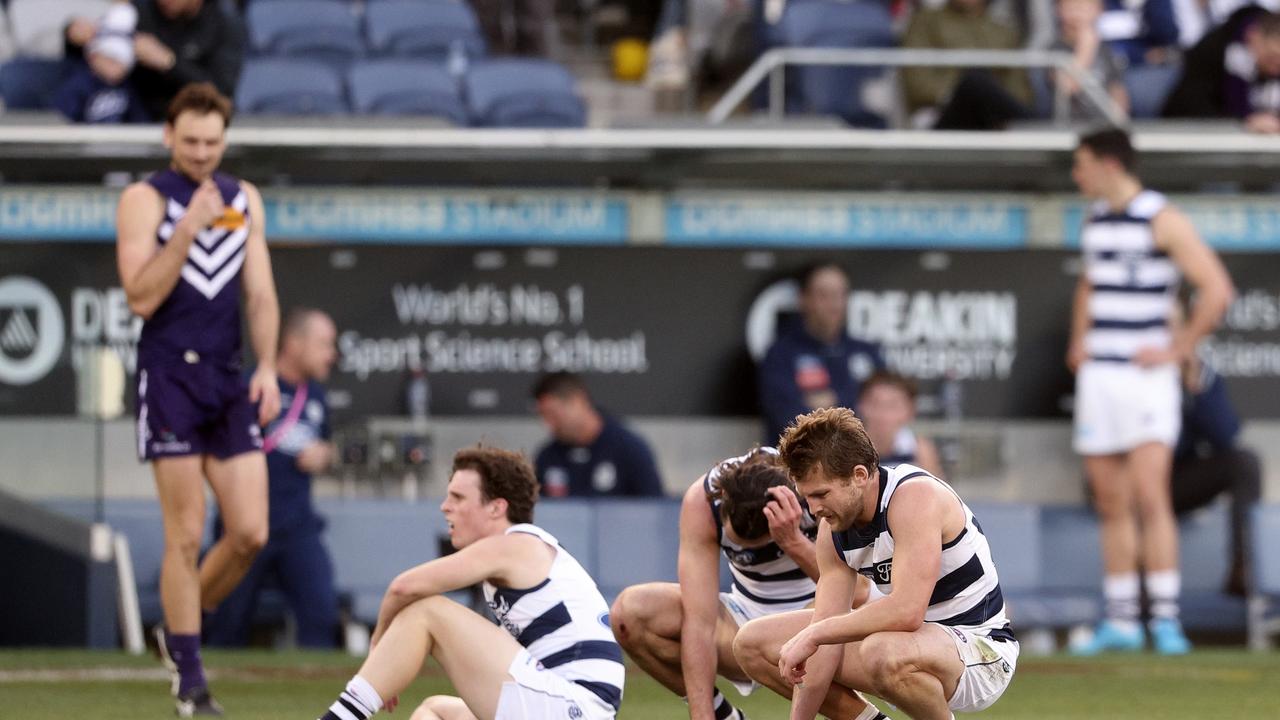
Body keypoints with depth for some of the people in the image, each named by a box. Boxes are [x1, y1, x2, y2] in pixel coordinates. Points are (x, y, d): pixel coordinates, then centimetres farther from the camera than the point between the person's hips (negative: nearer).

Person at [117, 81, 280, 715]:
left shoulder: (244, 200, 13)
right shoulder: (145, 200, -2)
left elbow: (260, 294, 13)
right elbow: (141, 296, -11)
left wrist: (267, 367, 0)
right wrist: (188, 228, -18)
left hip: (230, 380, 5)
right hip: (169, 377, -5)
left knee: (249, 532, -2)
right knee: (185, 536, -6)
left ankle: (178, 629, 21)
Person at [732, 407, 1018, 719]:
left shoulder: (915, 496, -25)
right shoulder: (833, 527, -1)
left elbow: (907, 610, -36)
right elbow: (826, 634, -1)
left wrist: (813, 634, -28)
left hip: (982, 649, -8)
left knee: (883, 654, -42)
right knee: (752, 645, 3)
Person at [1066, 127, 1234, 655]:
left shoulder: (1162, 220, -9)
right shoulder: (1095, 220, 14)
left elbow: (1216, 290, -13)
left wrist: (1178, 349, -12)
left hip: (1146, 377, -7)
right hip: (1097, 375, 7)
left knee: (1150, 496, -15)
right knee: (1111, 503, 6)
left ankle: (1166, 621, -15)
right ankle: (1120, 622, 10)